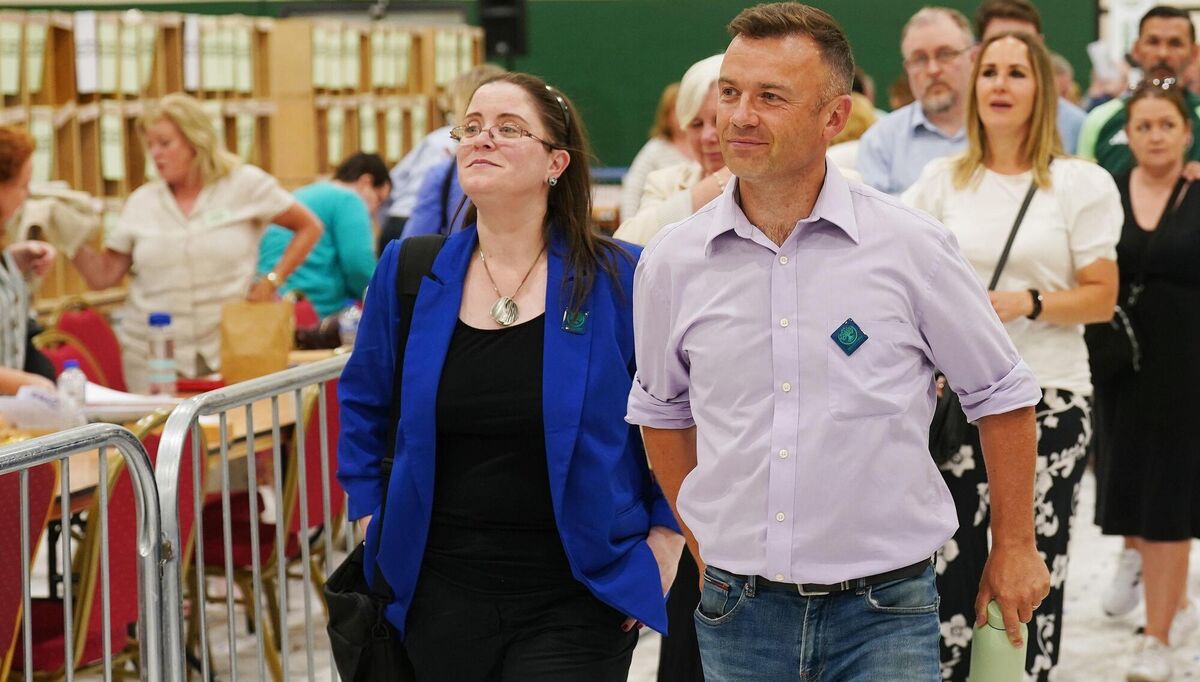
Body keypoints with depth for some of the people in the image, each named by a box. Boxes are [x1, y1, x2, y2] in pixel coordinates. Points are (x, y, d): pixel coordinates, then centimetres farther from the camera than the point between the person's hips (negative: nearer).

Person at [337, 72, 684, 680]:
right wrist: (371, 517, 12)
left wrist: (666, 536, 2)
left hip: (573, 603, -3)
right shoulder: (408, 273, 4)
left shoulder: (616, 280, -3)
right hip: (440, 598, 3)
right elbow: (362, 405, 18)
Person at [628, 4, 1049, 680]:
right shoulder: (671, 261, 1)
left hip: (885, 608, -2)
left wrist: (1015, 546, 8)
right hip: (739, 611, 2)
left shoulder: (912, 246, -6)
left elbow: (1002, 395, 4)